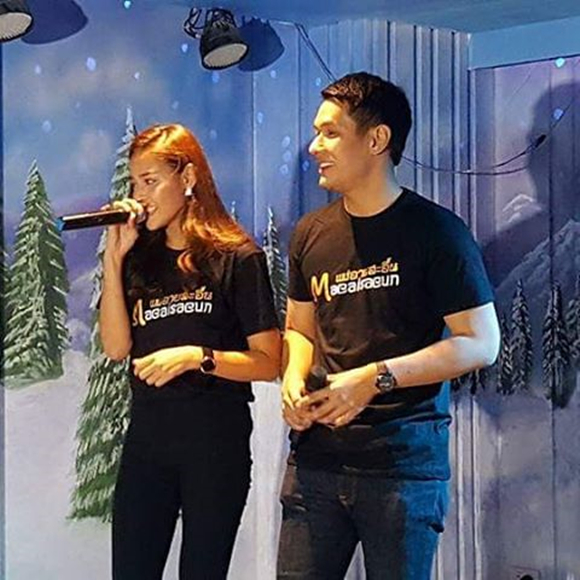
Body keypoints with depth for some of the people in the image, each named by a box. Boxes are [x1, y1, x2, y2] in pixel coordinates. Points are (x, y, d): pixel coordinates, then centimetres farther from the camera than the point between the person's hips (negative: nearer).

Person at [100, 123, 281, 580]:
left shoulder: (236, 257, -5)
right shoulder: (139, 258, 10)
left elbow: (268, 363, -7)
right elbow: (116, 347, -1)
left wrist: (197, 357, -21)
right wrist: (114, 259, -4)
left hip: (217, 443, -4)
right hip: (146, 439, 5)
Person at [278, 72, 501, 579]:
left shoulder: (435, 229, -5)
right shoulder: (312, 233, 11)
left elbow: (481, 343, -9)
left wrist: (376, 377, -16)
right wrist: (293, 379, 0)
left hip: (404, 457, -4)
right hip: (317, 454, 5)